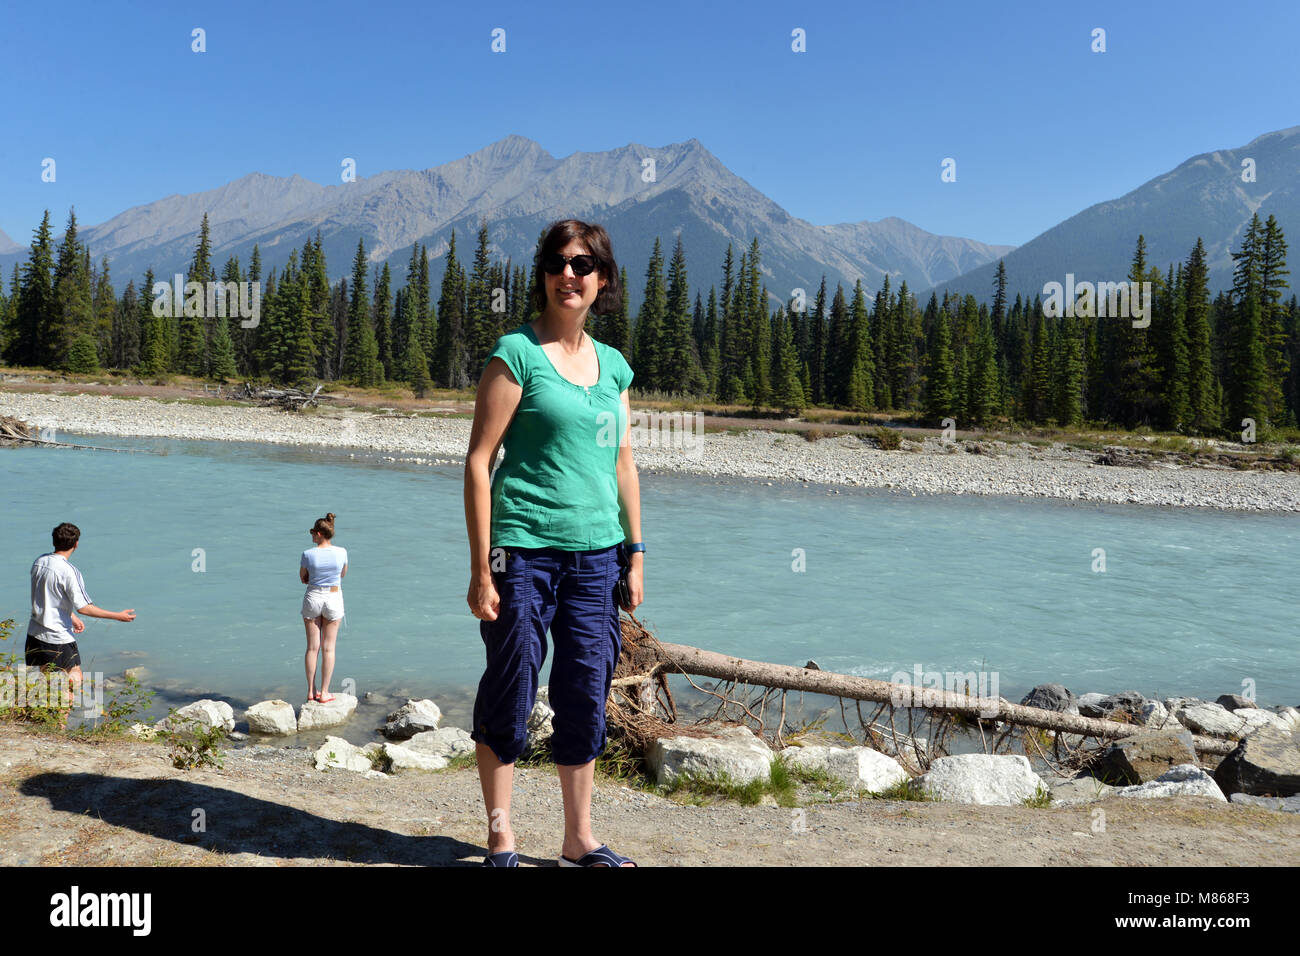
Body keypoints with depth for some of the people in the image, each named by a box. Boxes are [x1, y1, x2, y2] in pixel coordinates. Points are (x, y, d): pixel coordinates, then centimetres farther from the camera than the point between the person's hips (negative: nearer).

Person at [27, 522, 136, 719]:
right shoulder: (69, 571, -20)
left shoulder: (38, 562, 3)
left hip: (34, 634, 7)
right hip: (59, 638, -7)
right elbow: (83, 607, -20)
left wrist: (72, 618, 25)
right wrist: (117, 616, -14)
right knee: (74, 680, 8)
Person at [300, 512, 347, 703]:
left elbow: (303, 578, 3)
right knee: (328, 647, 6)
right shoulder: (341, 552, -8)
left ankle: (311, 691, 15)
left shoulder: (308, 554, -13)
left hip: (313, 598, 0)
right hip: (334, 598, 0)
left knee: (312, 647, 9)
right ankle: (324, 692, 9)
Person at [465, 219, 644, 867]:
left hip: (594, 555, 5)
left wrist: (634, 553, 14)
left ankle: (579, 840, 24)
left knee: (586, 698, 10)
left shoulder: (612, 364, 12)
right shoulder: (516, 352, -4)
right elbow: (479, 460, -8)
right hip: (523, 548, -5)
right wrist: (482, 567, -12)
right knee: (510, 695, 3)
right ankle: (500, 837, 20)